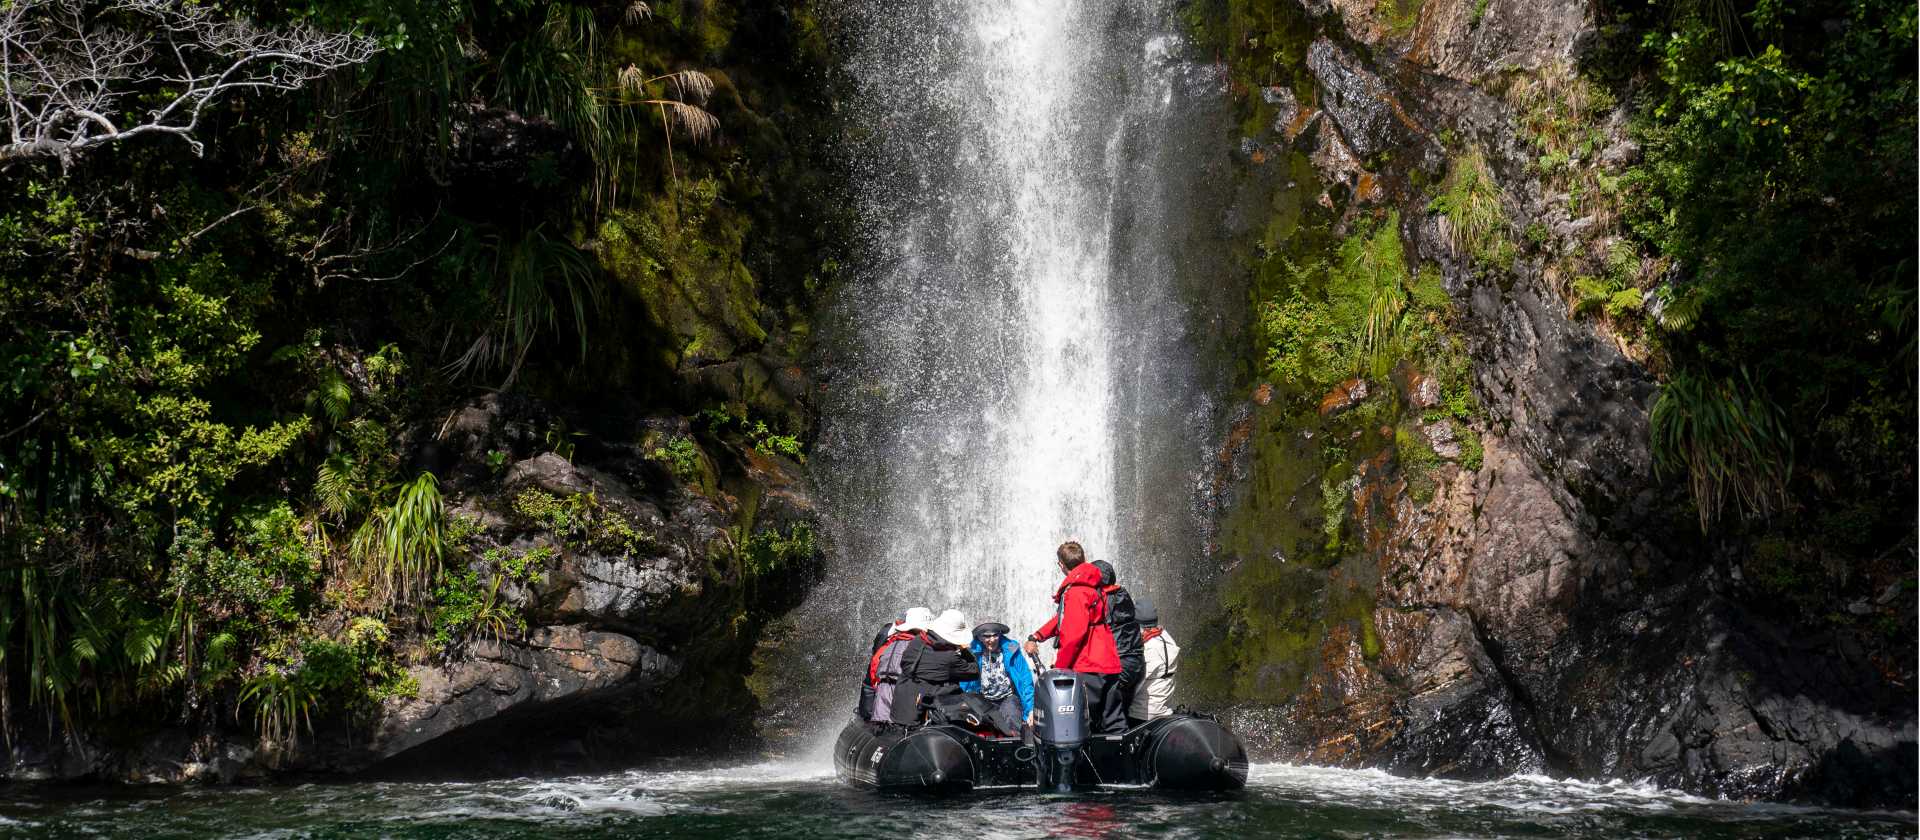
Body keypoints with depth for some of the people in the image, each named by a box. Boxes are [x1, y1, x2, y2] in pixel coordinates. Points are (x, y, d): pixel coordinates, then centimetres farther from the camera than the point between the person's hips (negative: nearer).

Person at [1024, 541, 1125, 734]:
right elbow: (1062, 619, 23)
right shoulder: (1093, 586, 18)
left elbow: (1074, 633, -19)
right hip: (1109, 665, 10)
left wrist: (1059, 666, -11)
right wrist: (1036, 637, 15)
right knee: (1114, 723, 12)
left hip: (1088, 669, -10)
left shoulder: (1075, 592, -12)